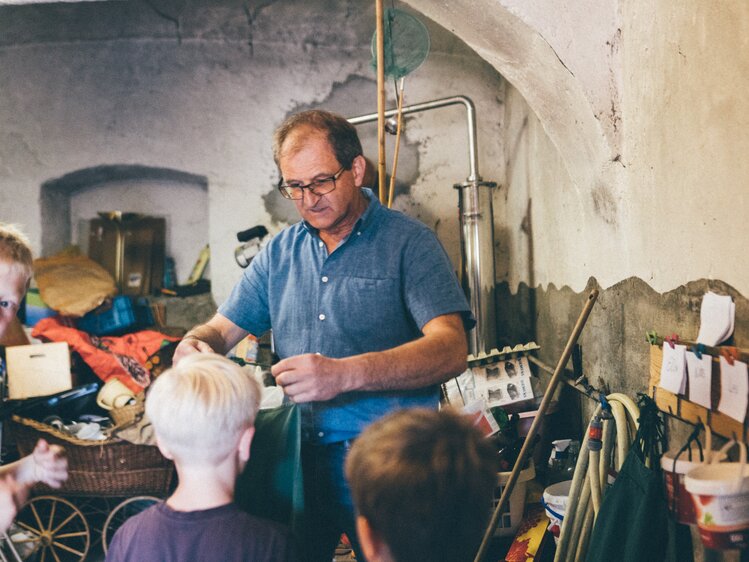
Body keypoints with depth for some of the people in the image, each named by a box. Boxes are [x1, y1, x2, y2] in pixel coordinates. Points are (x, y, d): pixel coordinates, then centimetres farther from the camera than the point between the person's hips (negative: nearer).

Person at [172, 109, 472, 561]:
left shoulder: (408, 242, -6)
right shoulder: (280, 252, 11)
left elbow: (450, 350, -19)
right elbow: (223, 328, 15)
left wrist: (345, 374, -34)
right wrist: (195, 345, -11)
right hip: (297, 457, 4)